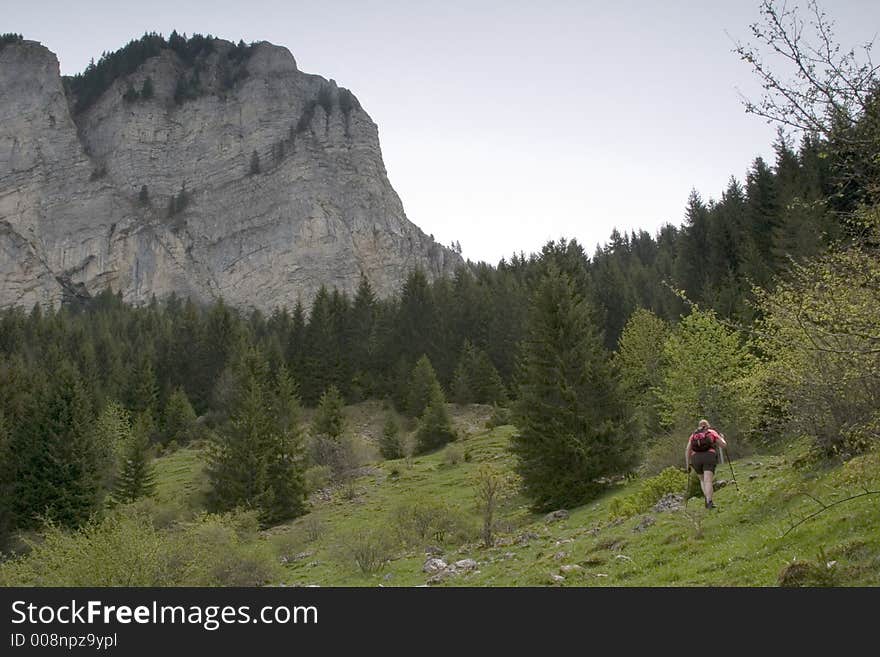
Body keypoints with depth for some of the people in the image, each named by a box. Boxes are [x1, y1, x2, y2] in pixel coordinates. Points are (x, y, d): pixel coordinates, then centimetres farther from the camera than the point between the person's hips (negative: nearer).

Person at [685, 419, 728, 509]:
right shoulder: (712, 432, 16)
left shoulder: (693, 435, 21)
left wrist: (687, 464, 15)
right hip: (709, 457, -2)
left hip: (696, 458, 2)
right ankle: (709, 502, -30)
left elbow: (687, 450, 12)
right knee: (708, 481, -12)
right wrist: (722, 437, 36)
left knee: (702, 479, 22)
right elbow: (724, 445, 16)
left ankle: (707, 499, 6)